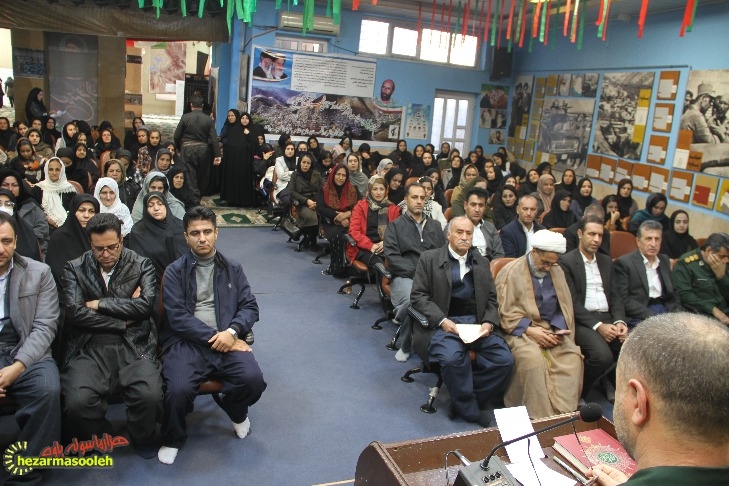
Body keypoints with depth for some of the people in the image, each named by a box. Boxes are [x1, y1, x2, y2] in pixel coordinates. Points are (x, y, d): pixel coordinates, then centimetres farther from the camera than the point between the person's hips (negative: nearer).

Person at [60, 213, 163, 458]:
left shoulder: (142, 265, 7)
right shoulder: (74, 269, 9)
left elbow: (145, 304, -7)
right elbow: (75, 313, -4)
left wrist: (99, 304, -6)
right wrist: (124, 319, -5)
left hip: (134, 346, 0)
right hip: (89, 348, 1)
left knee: (150, 396, -25)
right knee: (76, 403, -25)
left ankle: (142, 437, 11)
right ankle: (101, 437, 11)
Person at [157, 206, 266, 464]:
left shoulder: (232, 269, 15)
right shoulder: (175, 271, 6)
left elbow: (250, 306, 8)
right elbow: (177, 317, -5)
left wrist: (232, 331, -12)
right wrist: (213, 337, -14)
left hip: (225, 339, 2)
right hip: (186, 341, -2)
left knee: (253, 379, -24)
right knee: (179, 390, -29)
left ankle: (236, 412, 14)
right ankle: (172, 439, 6)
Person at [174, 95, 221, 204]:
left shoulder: (185, 117, -6)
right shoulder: (209, 119, -4)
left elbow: (177, 135, -3)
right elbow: (214, 139, -8)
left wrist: (178, 148, 14)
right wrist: (217, 155, -7)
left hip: (187, 149, -2)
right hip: (203, 149, 2)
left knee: (190, 176, 3)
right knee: (202, 175, 16)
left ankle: (194, 200, -1)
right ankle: (200, 195, 28)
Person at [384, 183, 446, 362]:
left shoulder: (435, 226, 23)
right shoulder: (395, 226, 10)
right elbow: (392, 256, -3)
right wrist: (416, 272, -13)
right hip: (404, 276, -3)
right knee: (411, 300, -37)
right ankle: (406, 345, -9)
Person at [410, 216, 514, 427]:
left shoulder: (482, 262, 18)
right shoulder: (429, 258, 5)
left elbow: (491, 298, 16)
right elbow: (418, 295, -1)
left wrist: (489, 322, -4)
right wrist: (442, 320, -14)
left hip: (477, 322, 4)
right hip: (443, 322, -4)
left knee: (505, 360, -19)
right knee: (452, 358, -34)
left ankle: (467, 400, 1)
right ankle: (469, 410, -7)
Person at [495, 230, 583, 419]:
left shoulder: (557, 271, 13)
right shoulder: (511, 272, -4)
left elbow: (565, 307, 13)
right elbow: (505, 313, -9)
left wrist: (558, 330, -7)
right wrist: (530, 330, -19)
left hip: (551, 330, 5)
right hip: (520, 330, -5)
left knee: (573, 357, -23)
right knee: (533, 358, -34)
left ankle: (563, 414, -18)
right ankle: (540, 417, -22)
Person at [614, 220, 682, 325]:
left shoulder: (664, 261, 18)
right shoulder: (623, 263, -3)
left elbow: (673, 294, 20)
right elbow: (624, 300, -9)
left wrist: (675, 315, 1)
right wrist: (651, 316, -18)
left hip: (666, 311, 6)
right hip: (639, 318, -6)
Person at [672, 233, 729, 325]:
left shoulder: (721, 264, 13)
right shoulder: (685, 263, -6)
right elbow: (684, 294, -13)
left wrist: (721, 275, -5)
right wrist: (713, 309, -17)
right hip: (699, 314, -6)